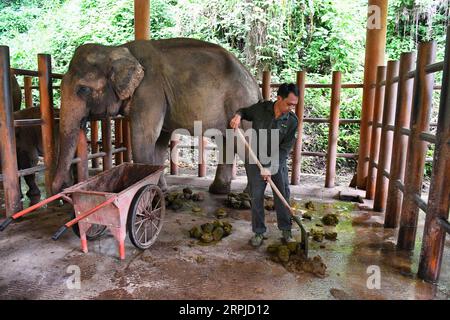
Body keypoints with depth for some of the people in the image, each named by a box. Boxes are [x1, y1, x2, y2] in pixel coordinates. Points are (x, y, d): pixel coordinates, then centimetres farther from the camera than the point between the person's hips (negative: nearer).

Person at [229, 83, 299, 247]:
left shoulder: (292, 121, -13)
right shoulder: (260, 108, -13)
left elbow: (285, 148, -15)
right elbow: (245, 111, 9)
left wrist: (270, 167, -22)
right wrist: (238, 115, -15)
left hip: (278, 162, 1)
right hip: (255, 160, -1)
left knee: (283, 196, 7)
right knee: (256, 197, 3)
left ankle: (286, 230, 25)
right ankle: (259, 232, 17)